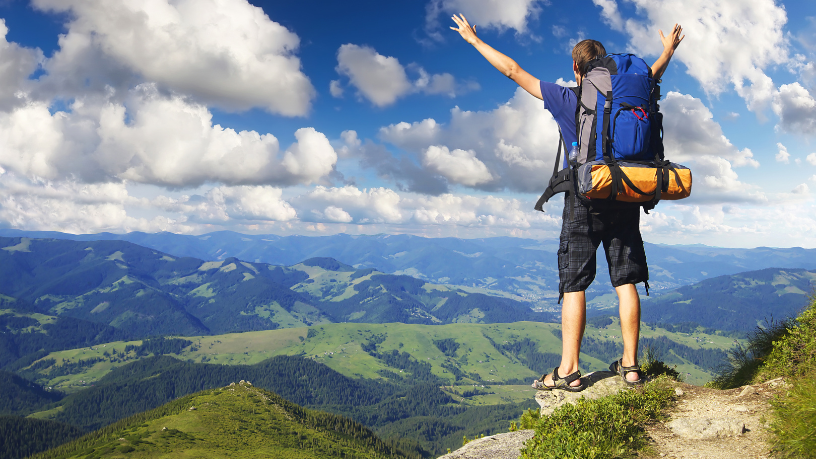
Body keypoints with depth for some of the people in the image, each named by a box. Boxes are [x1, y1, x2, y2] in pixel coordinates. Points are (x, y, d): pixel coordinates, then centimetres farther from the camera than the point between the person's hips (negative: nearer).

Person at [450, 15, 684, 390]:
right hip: (624, 201, 4)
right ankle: (630, 365, 12)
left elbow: (513, 71, 2)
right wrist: (669, 49, 53)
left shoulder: (567, 100, -1)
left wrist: (474, 40, 11)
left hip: (585, 202, -4)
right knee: (626, 282, 7)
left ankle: (569, 371, -1)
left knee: (574, 286, -1)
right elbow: (653, 73, 32)